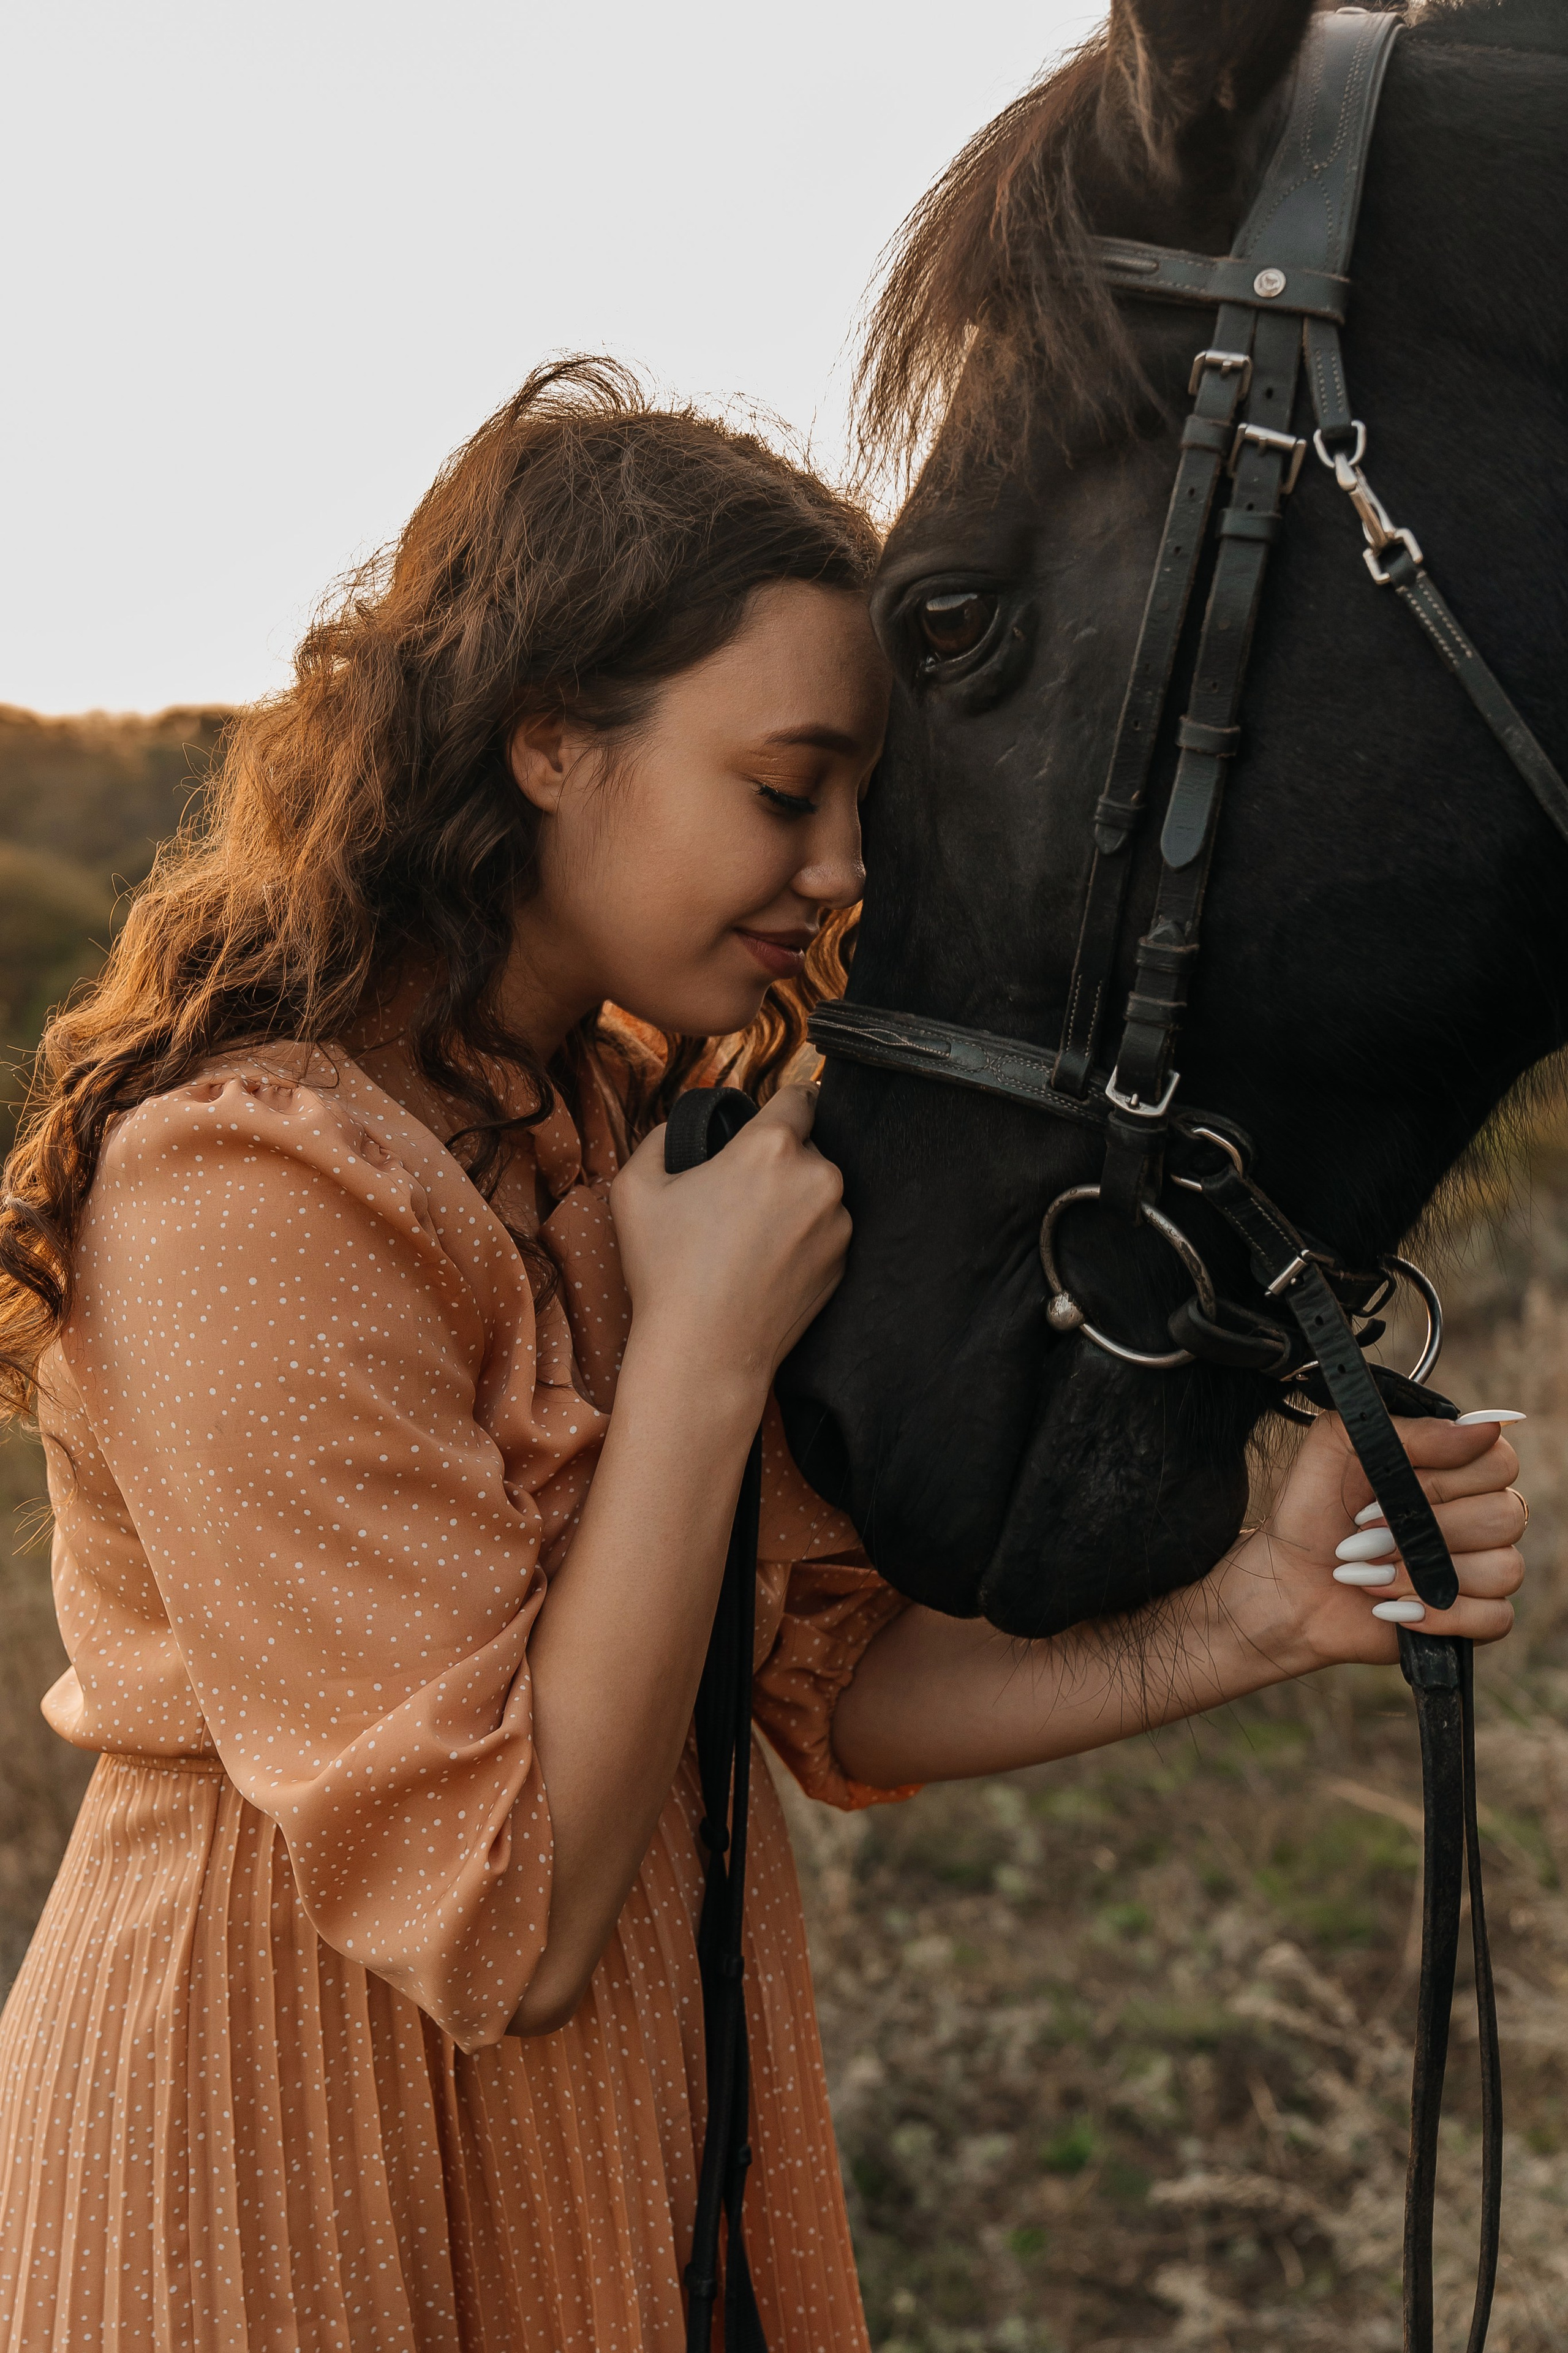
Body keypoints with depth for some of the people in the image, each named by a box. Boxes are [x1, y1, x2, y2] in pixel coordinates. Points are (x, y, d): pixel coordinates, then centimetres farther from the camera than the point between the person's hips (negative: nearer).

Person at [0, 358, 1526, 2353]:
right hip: (307, 2151, -8)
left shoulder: (639, 1135, 3)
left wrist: (1241, 1624, -13)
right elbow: (505, 1917, -24)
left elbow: (826, 1683, 0)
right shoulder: (241, 1190, -24)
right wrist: (704, 1357, -24)